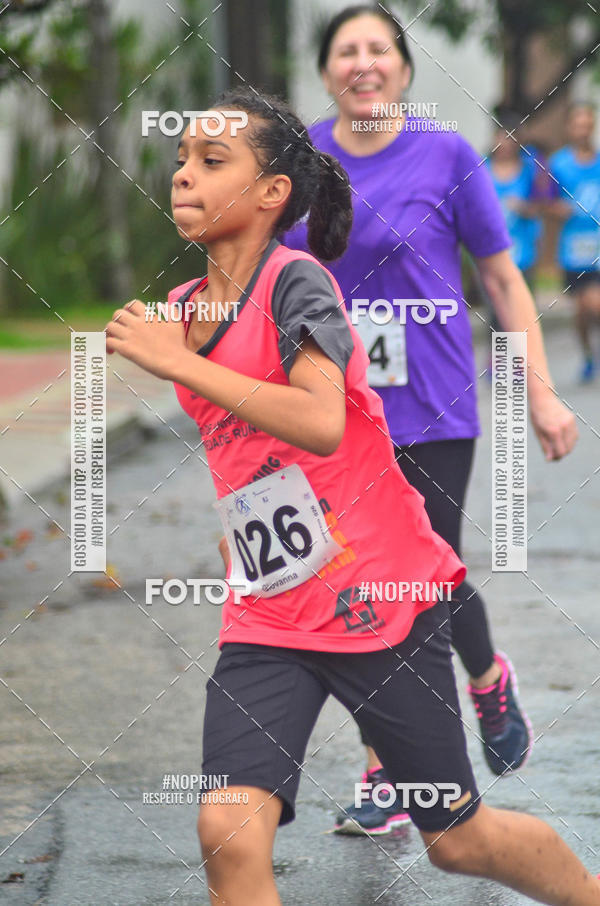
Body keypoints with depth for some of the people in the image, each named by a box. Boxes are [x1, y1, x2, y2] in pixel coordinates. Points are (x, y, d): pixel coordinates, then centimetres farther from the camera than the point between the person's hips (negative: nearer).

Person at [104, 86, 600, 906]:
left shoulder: (296, 282, -15)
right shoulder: (180, 309, 7)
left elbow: (321, 424, -33)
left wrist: (179, 363, -30)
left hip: (380, 604, -5)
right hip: (265, 618, 6)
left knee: (457, 839, 9)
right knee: (230, 829, -17)